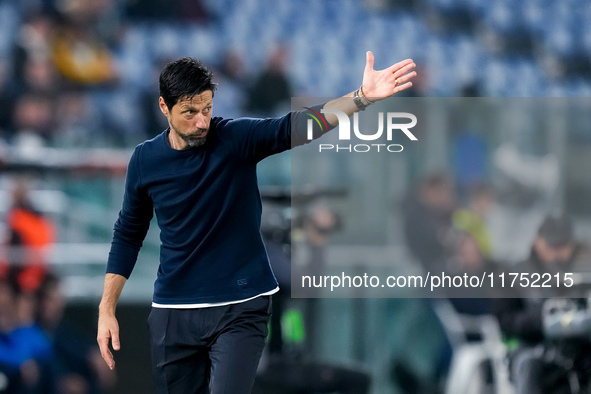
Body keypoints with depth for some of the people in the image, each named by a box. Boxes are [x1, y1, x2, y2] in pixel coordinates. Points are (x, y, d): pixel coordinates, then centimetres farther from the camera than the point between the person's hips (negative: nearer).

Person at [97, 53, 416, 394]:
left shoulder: (236, 138, -8)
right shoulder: (145, 160, 0)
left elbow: (294, 127, -23)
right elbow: (128, 235, 11)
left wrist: (362, 97, -38)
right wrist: (107, 309, 8)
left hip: (240, 310, -3)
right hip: (173, 312, 3)